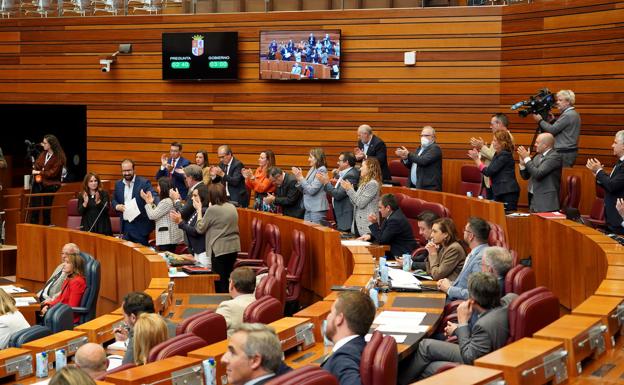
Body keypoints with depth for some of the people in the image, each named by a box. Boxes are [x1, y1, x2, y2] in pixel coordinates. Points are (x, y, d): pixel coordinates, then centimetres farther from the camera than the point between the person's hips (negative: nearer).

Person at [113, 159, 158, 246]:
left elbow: (154, 196, -17)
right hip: (126, 225, 5)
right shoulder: (118, 184, 10)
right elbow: (114, 200, 19)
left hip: (140, 226, -5)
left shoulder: (144, 183, -7)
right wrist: (117, 206, -5)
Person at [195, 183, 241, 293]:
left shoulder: (212, 210, -14)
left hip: (220, 249, -7)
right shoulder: (232, 207, 8)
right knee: (228, 278, 16)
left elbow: (200, 228, -5)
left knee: (220, 280, 0)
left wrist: (199, 210, 4)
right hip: (234, 247, 7)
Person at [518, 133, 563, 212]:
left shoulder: (555, 157, -11)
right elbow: (525, 176, 17)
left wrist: (526, 158, -13)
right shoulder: (538, 156, 14)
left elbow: (538, 174, -21)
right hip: (533, 200, 8)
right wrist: (522, 163, 0)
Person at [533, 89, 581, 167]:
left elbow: (552, 130, -16)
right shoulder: (573, 114, 17)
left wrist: (540, 120, -4)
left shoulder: (567, 115, -15)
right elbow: (558, 129, 20)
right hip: (570, 152, 10)